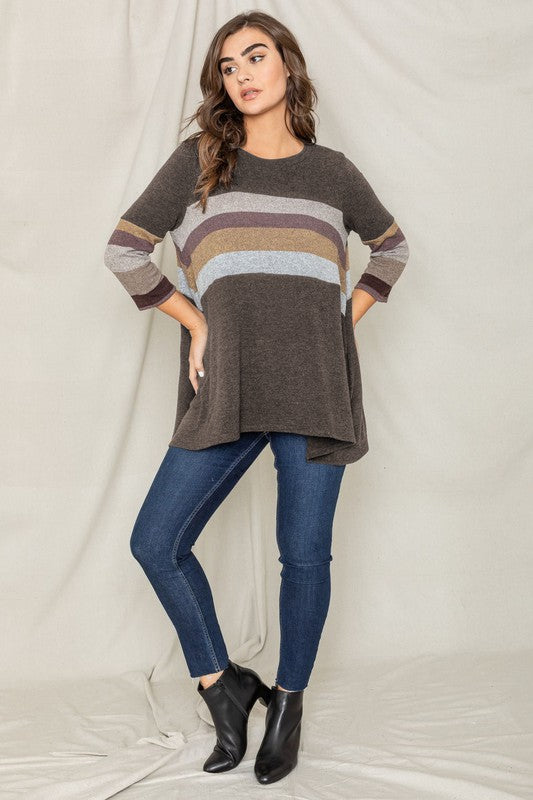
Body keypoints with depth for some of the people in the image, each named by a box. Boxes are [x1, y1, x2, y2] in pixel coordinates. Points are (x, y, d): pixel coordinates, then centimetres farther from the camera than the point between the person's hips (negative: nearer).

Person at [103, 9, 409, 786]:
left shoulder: (332, 170, 12)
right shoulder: (197, 161, 9)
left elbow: (392, 246, 26)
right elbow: (124, 249, 9)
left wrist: (347, 319, 12)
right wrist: (195, 322, 3)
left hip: (315, 385, 0)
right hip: (228, 389, 1)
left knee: (305, 552, 3)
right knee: (157, 542, -5)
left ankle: (288, 702, 26)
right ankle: (225, 688, 17)